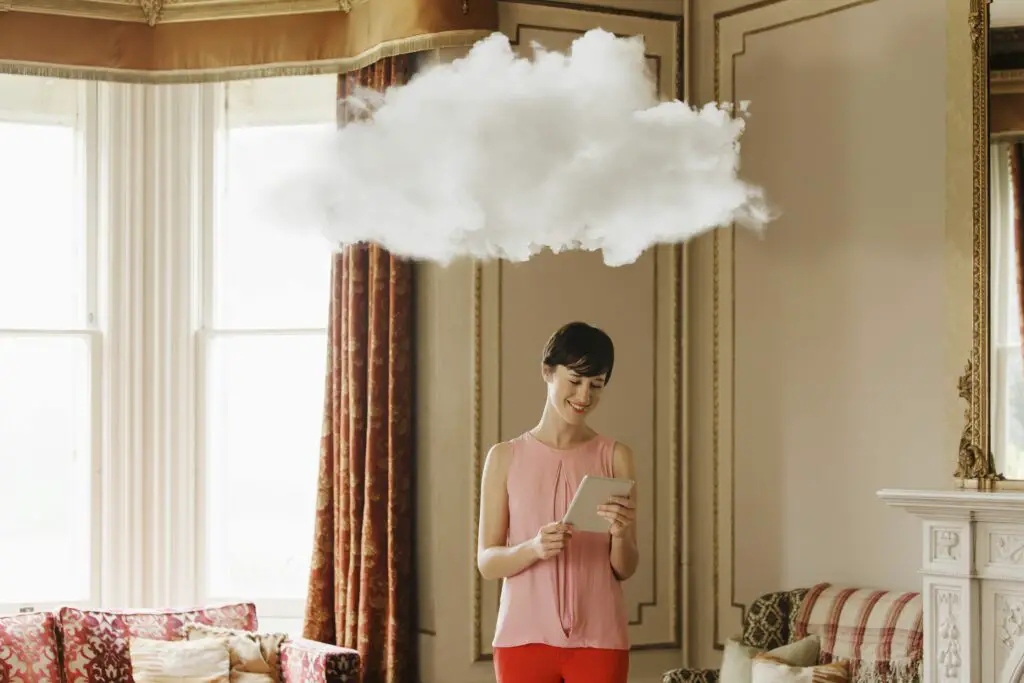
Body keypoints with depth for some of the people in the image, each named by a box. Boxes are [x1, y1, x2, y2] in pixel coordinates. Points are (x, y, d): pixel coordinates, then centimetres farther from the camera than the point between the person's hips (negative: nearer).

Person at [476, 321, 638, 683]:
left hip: (598, 639, 0)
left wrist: (620, 534, -18)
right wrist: (533, 548, -19)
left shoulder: (615, 457, 2)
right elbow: (486, 562, 1)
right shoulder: (505, 457, 2)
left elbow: (625, 569, 4)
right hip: (524, 638, 0)